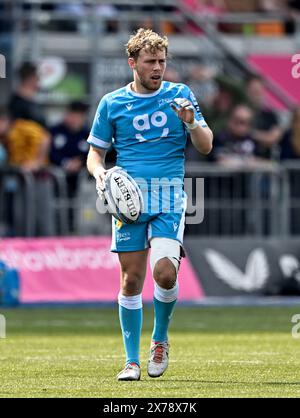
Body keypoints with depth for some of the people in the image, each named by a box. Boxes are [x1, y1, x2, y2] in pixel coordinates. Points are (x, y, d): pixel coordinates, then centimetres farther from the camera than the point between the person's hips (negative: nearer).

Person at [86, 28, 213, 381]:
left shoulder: (180, 96, 8)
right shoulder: (112, 103, 8)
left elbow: (205, 147, 7)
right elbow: (95, 152, 15)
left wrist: (192, 123, -14)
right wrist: (99, 171, -7)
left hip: (169, 198, -1)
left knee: (164, 272, -19)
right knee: (131, 281, 0)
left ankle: (160, 339, 7)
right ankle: (132, 361, 11)